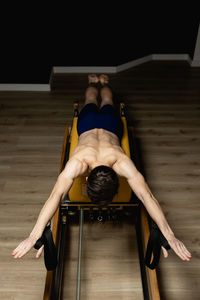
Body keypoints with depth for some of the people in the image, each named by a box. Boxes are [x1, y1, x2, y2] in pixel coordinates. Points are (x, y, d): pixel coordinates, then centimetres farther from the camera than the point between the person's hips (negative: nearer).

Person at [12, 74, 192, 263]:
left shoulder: (122, 162, -50)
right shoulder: (78, 162, -50)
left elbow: (146, 195, -53)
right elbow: (56, 195, -58)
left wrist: (169, 236, -58)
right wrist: (35, 234, -68)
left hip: (110, 126, 0)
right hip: (87, 124, 0)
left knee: (107, 105, 37)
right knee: (91, 103, 37)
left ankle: (103, 82, 67)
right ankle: (93, 81, 68)